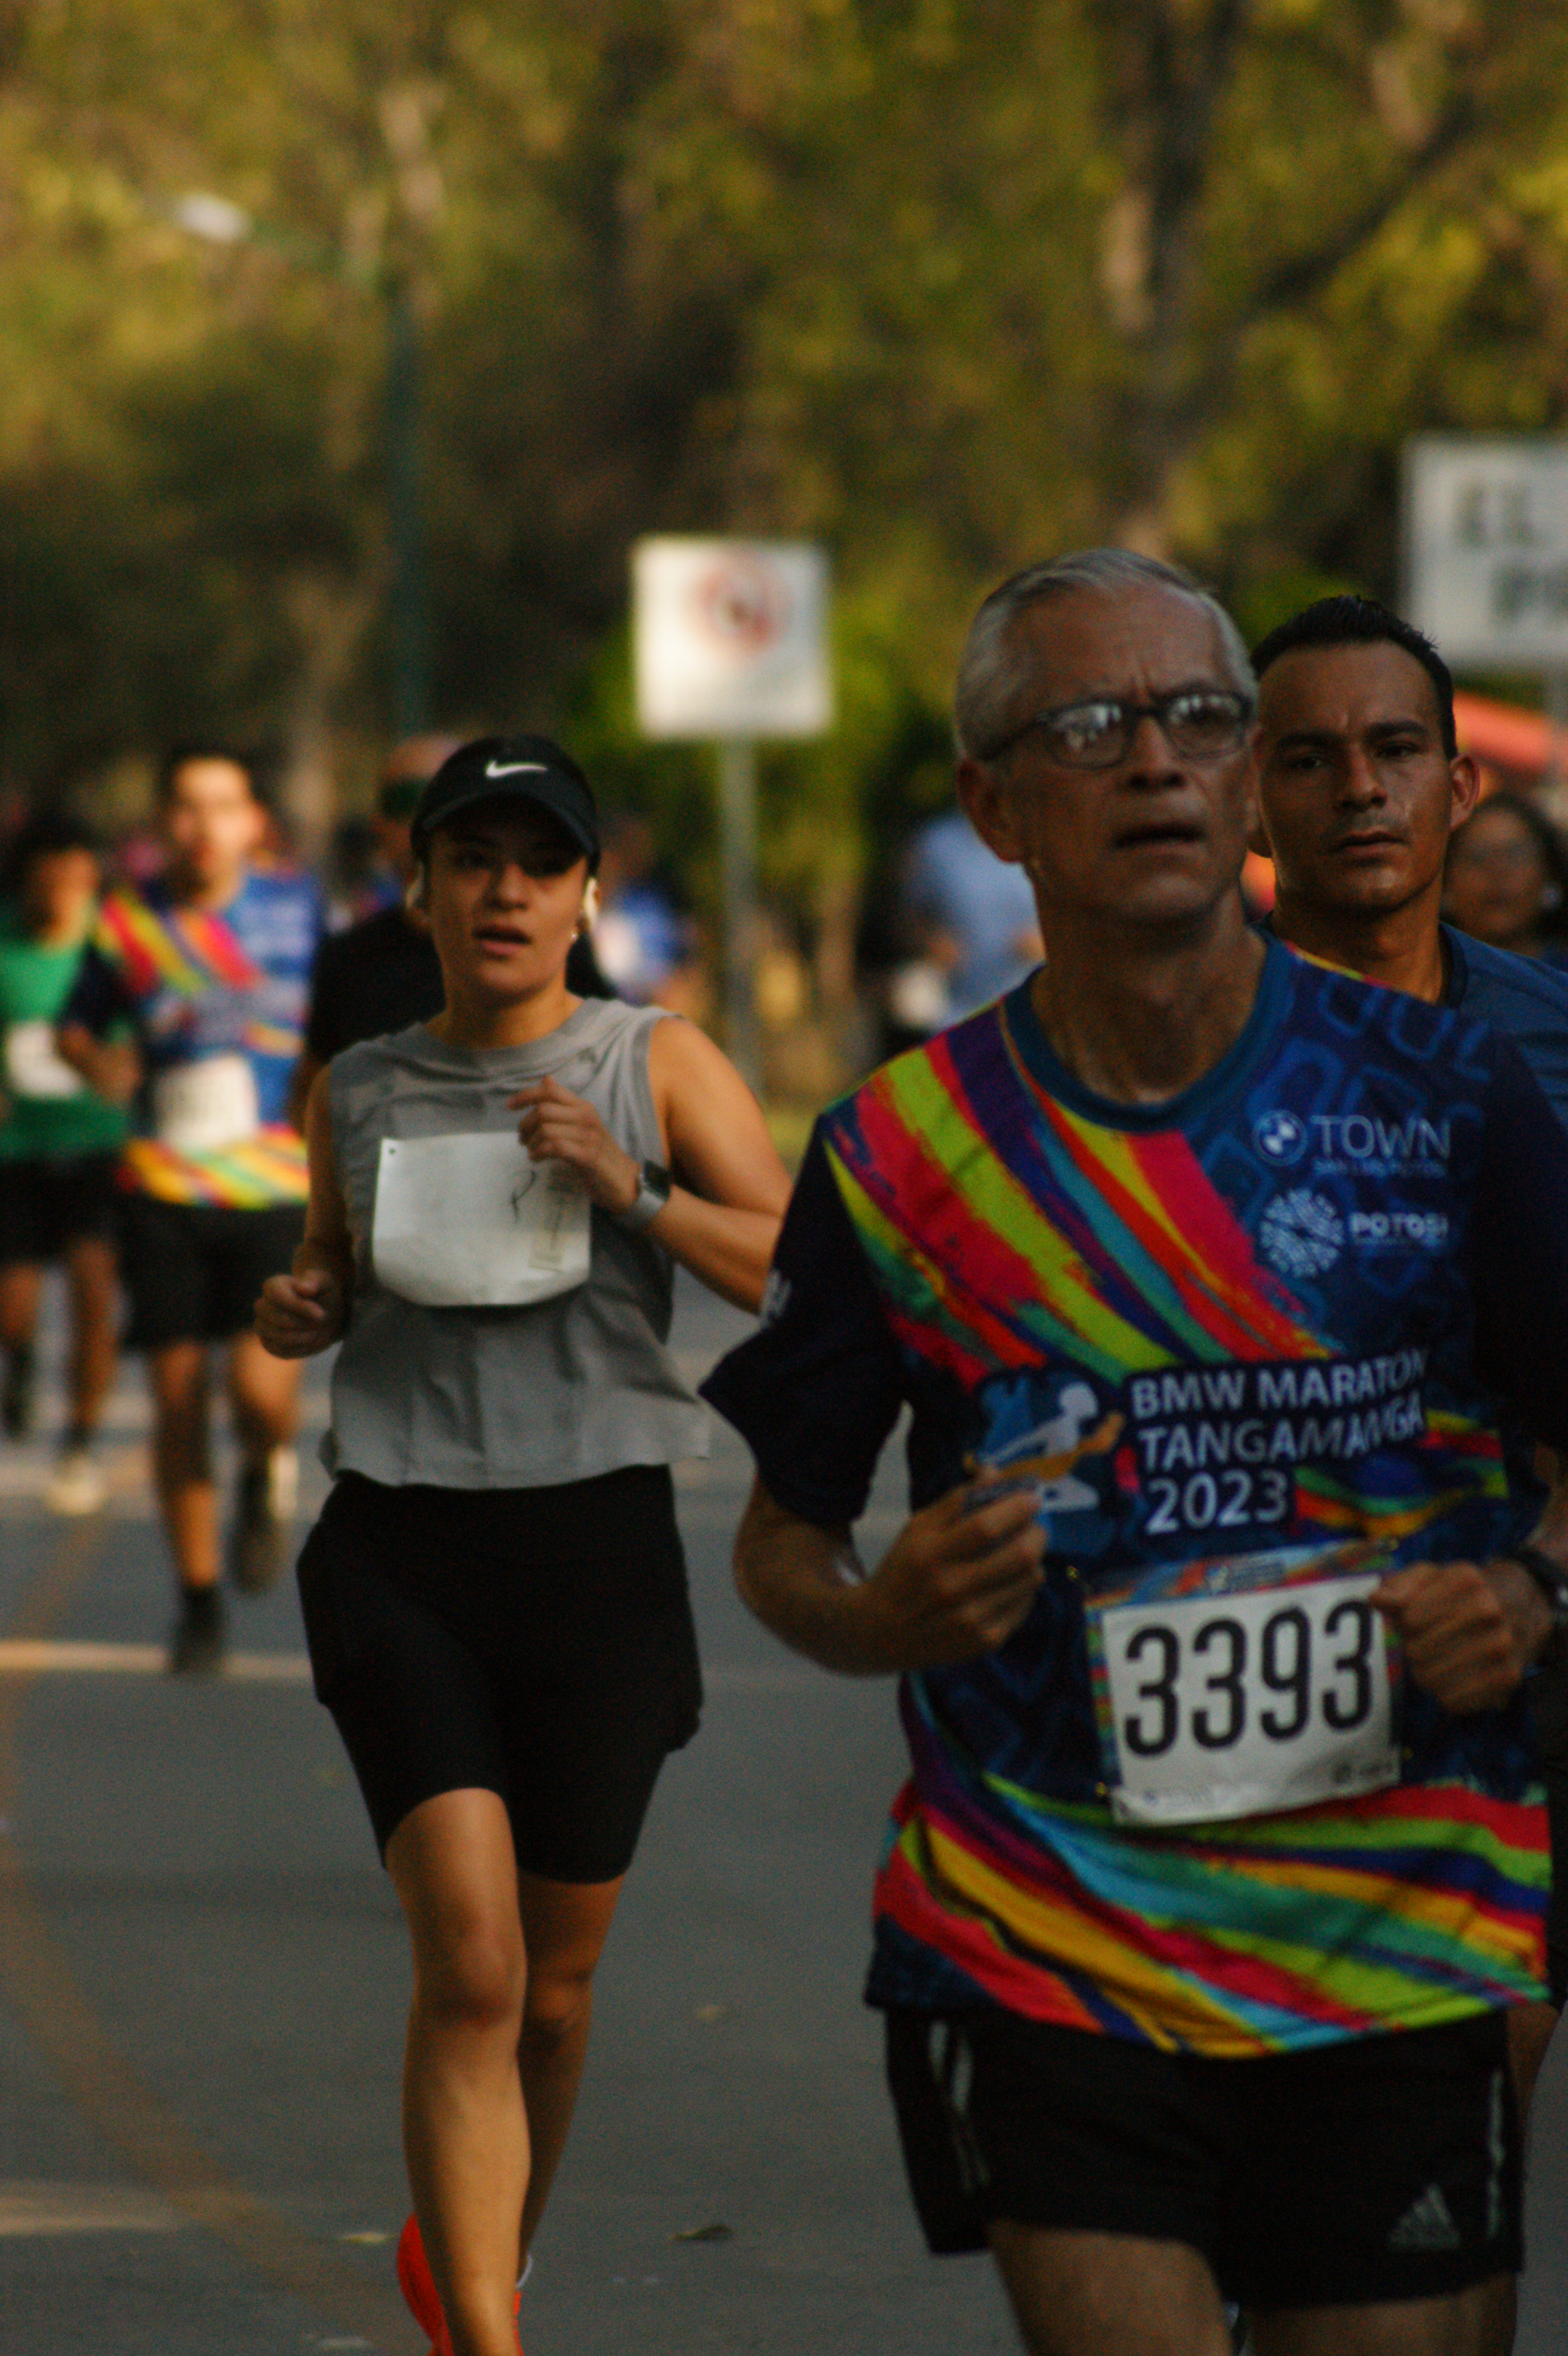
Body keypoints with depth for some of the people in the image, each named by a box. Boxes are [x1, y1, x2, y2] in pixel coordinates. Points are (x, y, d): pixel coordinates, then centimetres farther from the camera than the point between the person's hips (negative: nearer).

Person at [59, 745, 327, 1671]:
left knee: (263, 1387, -18)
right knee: (179, 1401, 1)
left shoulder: (299, 907, 1)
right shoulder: (127, 923, 3)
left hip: (277, 1186, -1)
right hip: (165, 1190, 1)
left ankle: (268, 1475, 18)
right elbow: (75, 1024, 16)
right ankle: (199, 1603, 16)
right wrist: (93, 1059, -5)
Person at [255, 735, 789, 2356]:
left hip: (599, 1546, 0)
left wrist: (632, 1189, -18)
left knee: (554, 1983, 11)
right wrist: (297, 1313, 5)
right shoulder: (357, 1094, 9)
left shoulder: (659, 1067, 2)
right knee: (468, 1965, -16)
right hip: (401, 1551, 0)